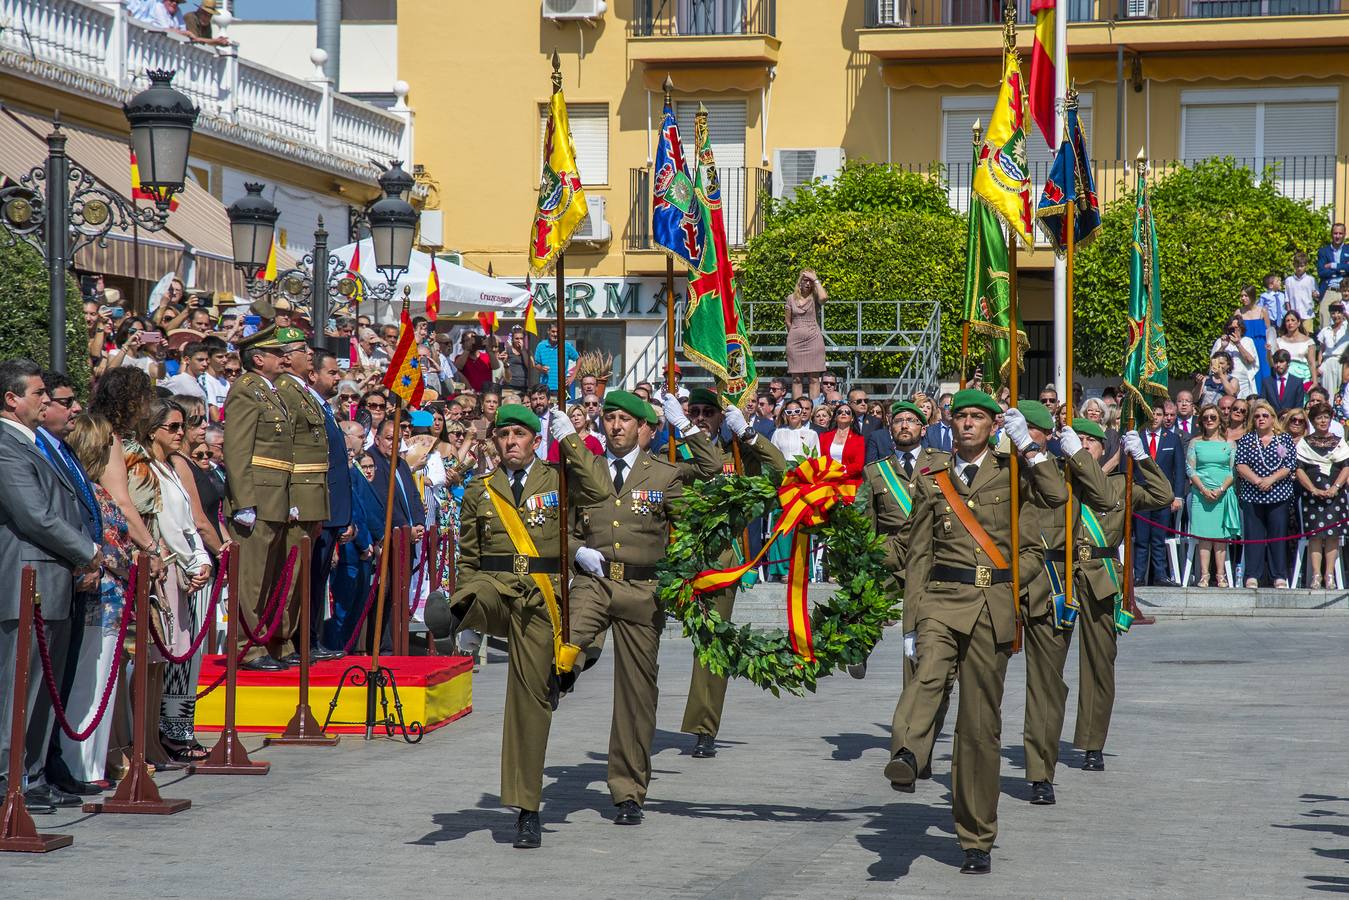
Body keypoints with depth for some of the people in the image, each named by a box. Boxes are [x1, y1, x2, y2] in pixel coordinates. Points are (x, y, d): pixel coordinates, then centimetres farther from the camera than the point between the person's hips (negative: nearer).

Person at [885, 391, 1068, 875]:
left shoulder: (1009, 472, 9)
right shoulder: (932, 482, 13)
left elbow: (1057, 495, -10)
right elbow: (918, 556, 11)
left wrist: (1026, 443, -6)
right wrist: (913, 619, 3)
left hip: (993, 603, 0)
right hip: (943, 597, 1)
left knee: (981, 724, 2)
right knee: (929, 670, -33)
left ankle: (977, 841, 11)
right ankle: (907, 754, -59)